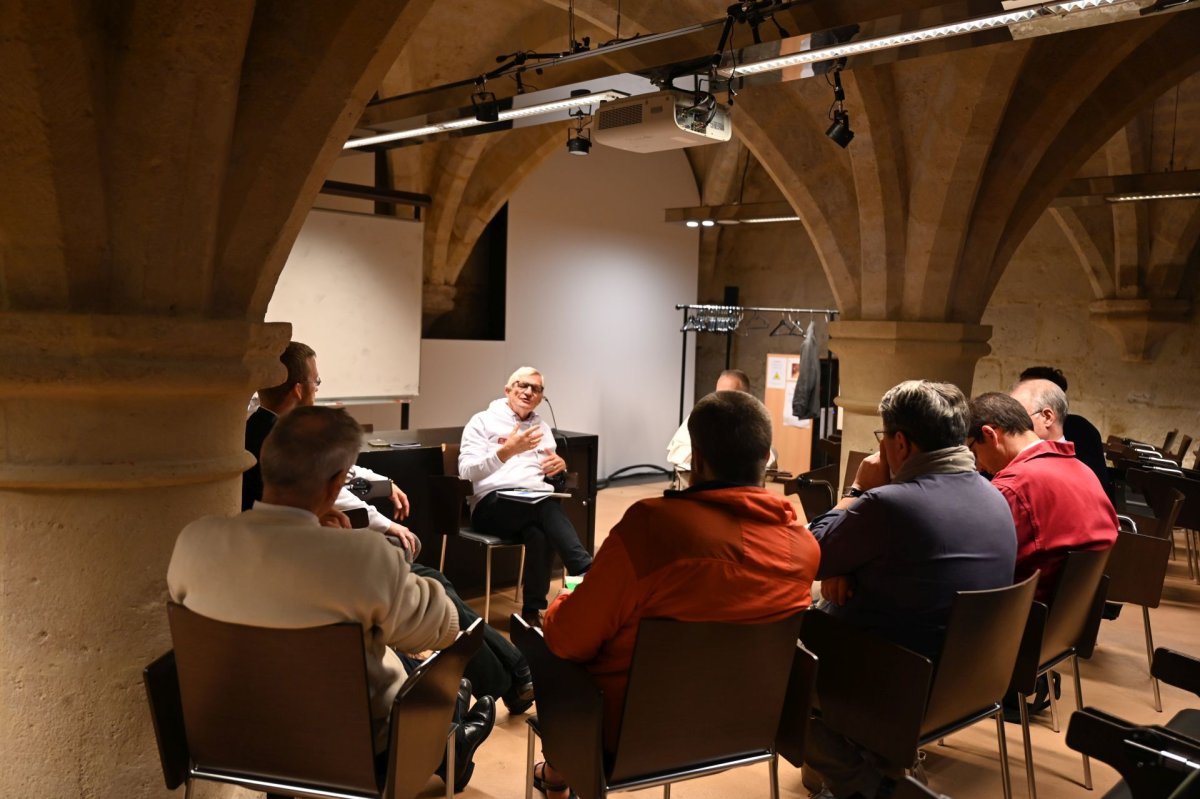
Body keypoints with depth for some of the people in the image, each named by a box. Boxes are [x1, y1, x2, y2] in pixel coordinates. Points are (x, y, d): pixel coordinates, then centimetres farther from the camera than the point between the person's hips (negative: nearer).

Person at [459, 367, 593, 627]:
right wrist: (506, 451, -19)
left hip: (538, 504, 4)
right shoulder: (483, 421, 8)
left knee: (539, 533, -36)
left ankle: (532, 612, -26)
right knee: (548, 508, -37)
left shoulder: (542, 427, 25)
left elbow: (552, 474, 28)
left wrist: (560, 466, 3)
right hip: (493, 504, -4)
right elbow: (466, 472, -6)